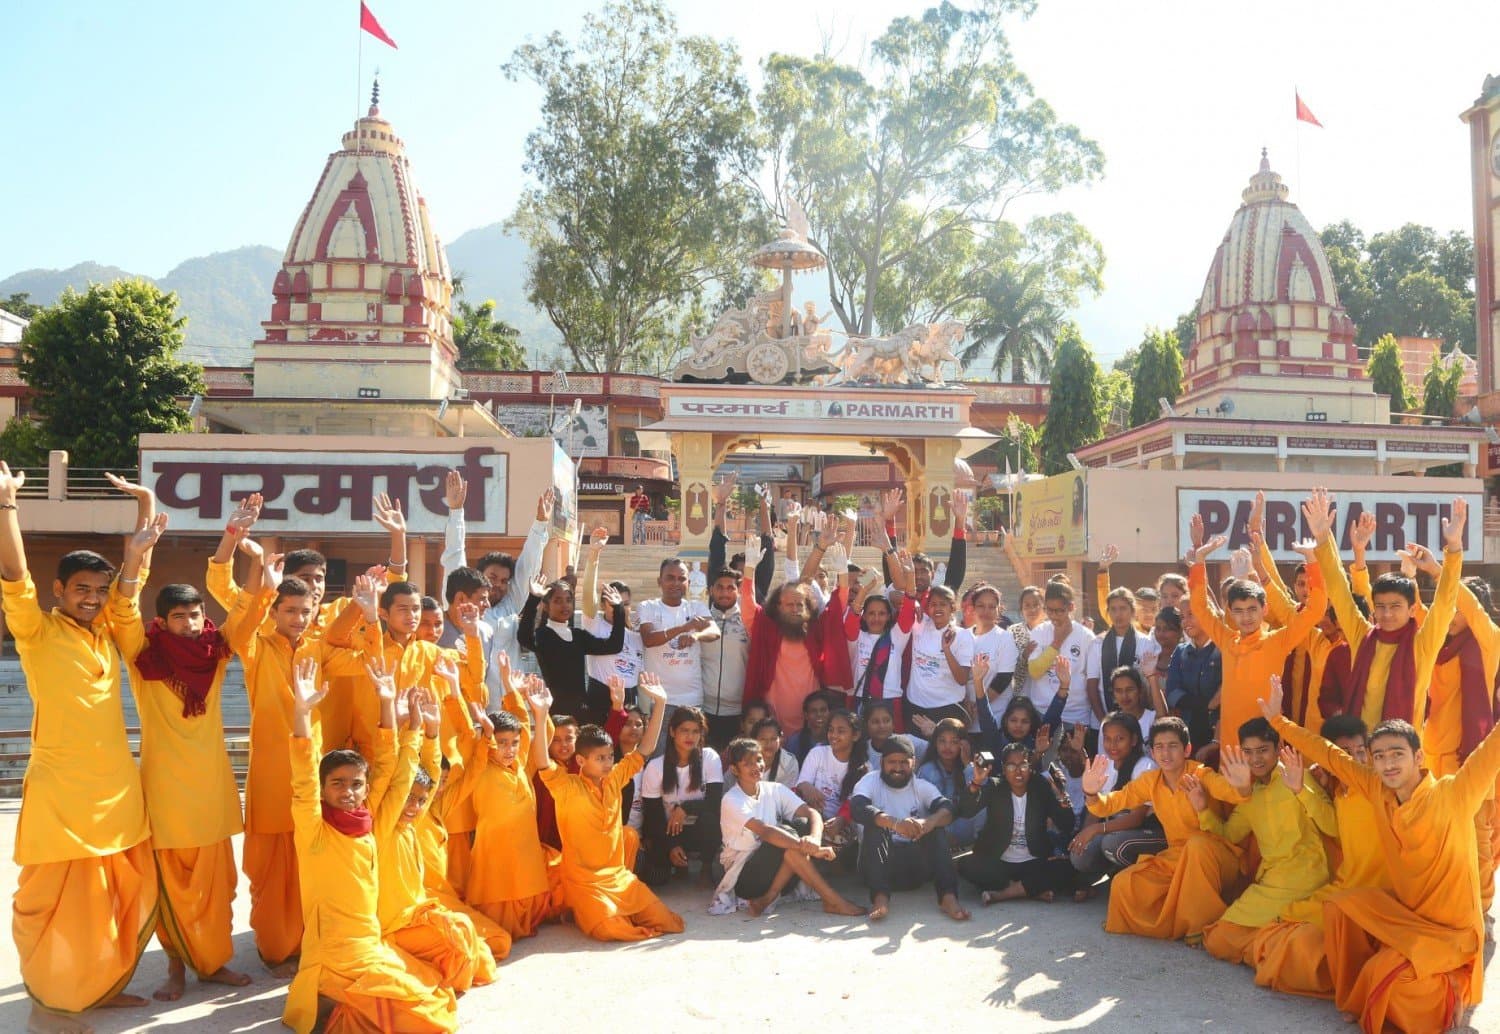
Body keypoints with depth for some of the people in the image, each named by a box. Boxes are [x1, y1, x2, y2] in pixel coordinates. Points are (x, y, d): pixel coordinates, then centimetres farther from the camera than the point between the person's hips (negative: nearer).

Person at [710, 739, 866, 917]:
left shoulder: (774, 790, 2)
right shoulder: (731, 800, -14)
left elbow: (812, 813, -11)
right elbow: (764, 831, -30)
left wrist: (814, 840, -35)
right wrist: (807, 848, -41)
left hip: (772, 868, 6)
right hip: (742, 877, -6)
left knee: (803, 825, -19)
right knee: (786, 835, -29)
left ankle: (767, 899, -18)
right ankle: (833, 901, -24)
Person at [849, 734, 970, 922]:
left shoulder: (922, 787, 7)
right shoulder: (871, 781, 0)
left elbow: (948, 809, -13)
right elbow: (857, 808, -21)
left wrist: (928, 822, -37)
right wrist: (894, 823, -39)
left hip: (915, 868, 2)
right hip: (880, 865, -2)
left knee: (936, 826, -19)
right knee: (875, 825, -26)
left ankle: (948, 896, -31)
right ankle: (880, 898, -39)